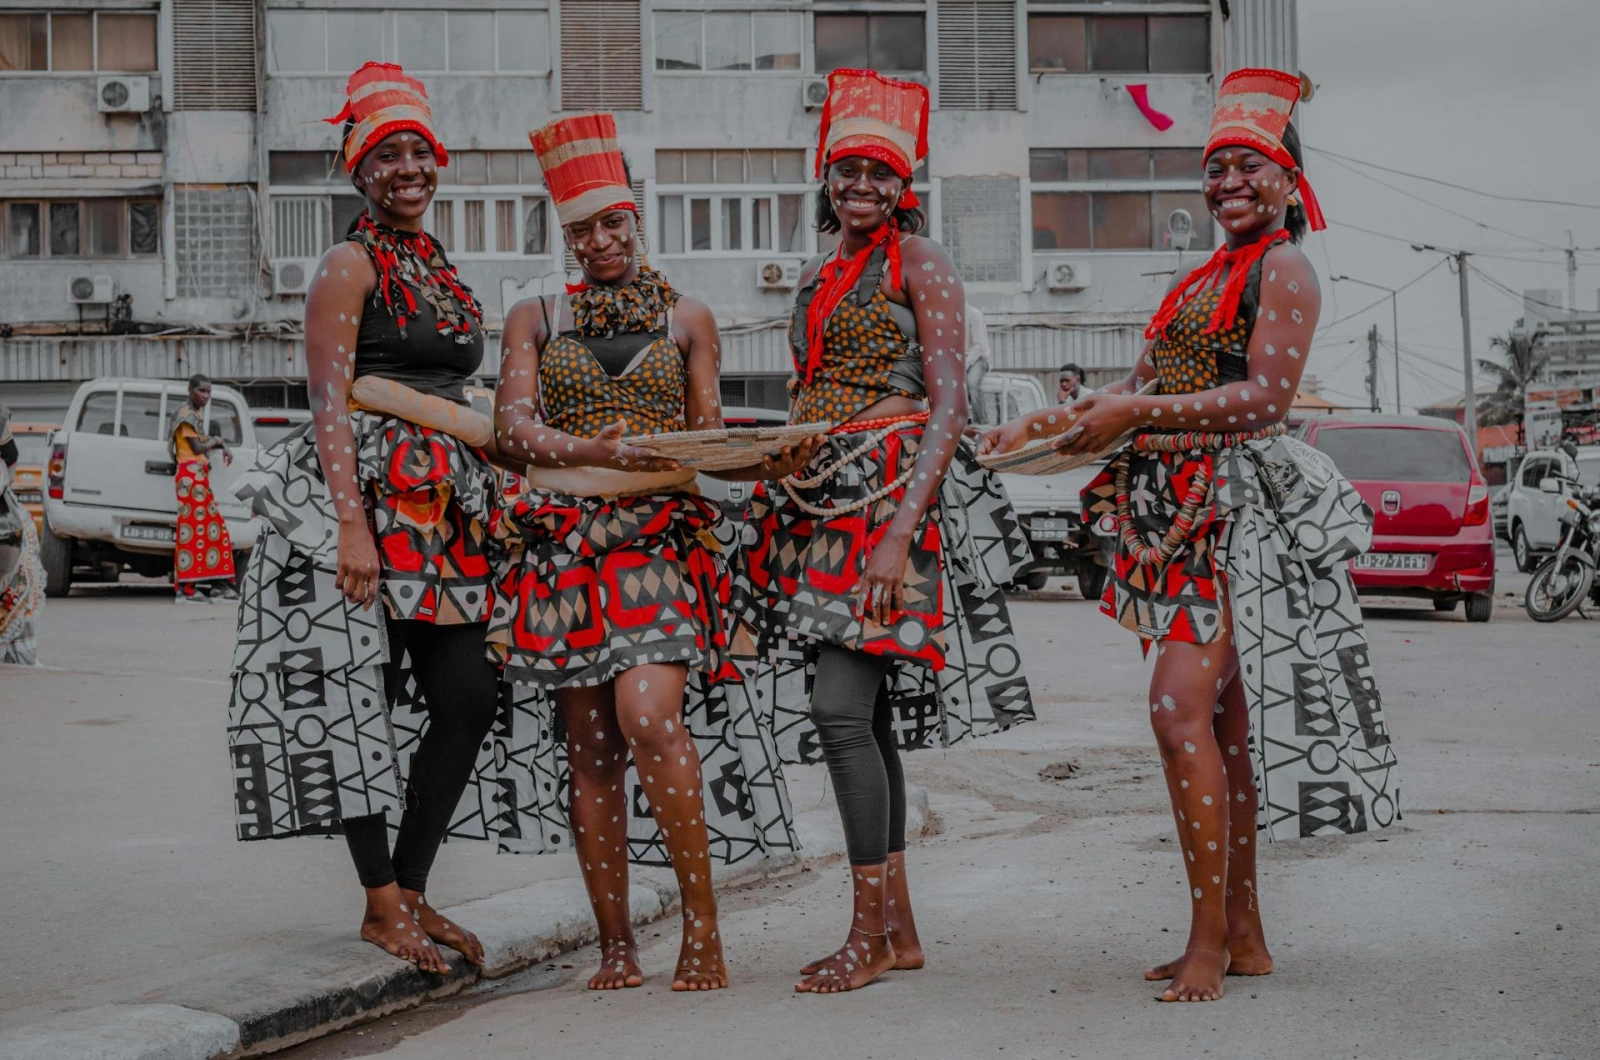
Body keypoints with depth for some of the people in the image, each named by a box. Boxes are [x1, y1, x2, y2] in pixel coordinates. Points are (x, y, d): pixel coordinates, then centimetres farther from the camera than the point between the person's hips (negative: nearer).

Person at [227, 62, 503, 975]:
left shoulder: (441, 271, 20)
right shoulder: (353, 262, -2)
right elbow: (331, 401, -11)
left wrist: (486, 502, 20)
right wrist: (353, 523, -20)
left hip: (444, 506, 8)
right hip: (367, 495, -7)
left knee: (467, 698, 1)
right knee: (362, 693, -4)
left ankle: (411, 891, 10)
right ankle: (383, 901, 2)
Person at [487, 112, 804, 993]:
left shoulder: (685, 318, 14)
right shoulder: (535, 319, 13)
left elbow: (708, 439, 15)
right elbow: (512, 425, 0)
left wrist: (763, 460, -6)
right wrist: (591, 451, -19)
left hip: (660, 533, -1)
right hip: (562, 538, 2)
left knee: (648, 713, -21)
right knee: (589, 743, -1)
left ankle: (701, 919, -11)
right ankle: (616, 944, 7)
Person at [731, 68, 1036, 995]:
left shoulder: (921, 264, -3)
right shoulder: (819, 277, 19)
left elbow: (950, 405, -11)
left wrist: (901, 528, -21)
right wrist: (785, 489, 16)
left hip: (891, 492, -7)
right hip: (822, 500, 7)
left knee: (841, 709, -15)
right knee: (868, 719, 7)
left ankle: (869, 935, -8)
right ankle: (900, 928, 14)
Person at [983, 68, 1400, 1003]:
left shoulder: (1283, 268, -3)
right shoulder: (1206, 279, 22)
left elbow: (1267, 397, -15)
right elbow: (1142, 385, 21)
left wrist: (1136, 414, -19)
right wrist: (1040, 426, 9)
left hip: (1238, 510, -8)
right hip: (1179, 515, 8)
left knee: (1182, 710, -17)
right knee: (1222, 723, 8)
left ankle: (1210, 939, -13)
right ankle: (1244, 935, 13)